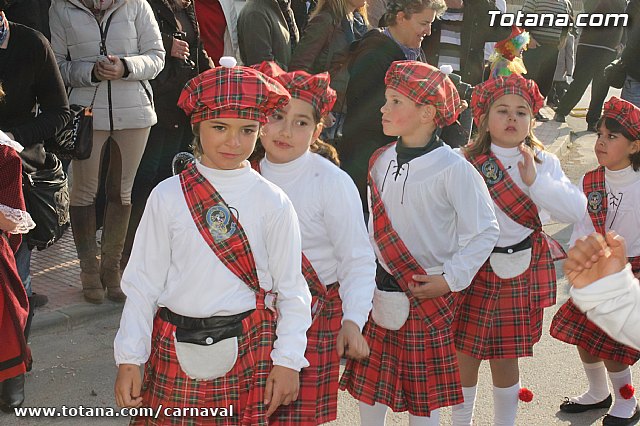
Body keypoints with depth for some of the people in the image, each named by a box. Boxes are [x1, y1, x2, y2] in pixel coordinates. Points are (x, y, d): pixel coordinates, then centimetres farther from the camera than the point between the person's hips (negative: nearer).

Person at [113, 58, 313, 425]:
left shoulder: (272, 202, -4)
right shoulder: (168, 196, -3)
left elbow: (291, 289, 1)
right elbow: (143, 283, 0)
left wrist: (287, 361, -4)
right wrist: (129, 359, -3)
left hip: (248, 351, 0)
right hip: (174, 351, 1)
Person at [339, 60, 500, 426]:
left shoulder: (453, 169, -16)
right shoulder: (381, 161, 1)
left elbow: (485, 231, -11)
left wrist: (450, 279, -13)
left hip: (426, 294, -5)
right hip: (378, 291, 5)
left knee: (423, 393, 10)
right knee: (368, 381, 16)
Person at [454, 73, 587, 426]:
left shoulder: (544, 163, 1)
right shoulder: (466, 163, -7)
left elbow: (576, 210, -10)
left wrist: (535, 182, -18)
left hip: (521, 275, 2)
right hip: (475, 271, -1)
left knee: (506, 357, 13)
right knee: (465, 354, 7)